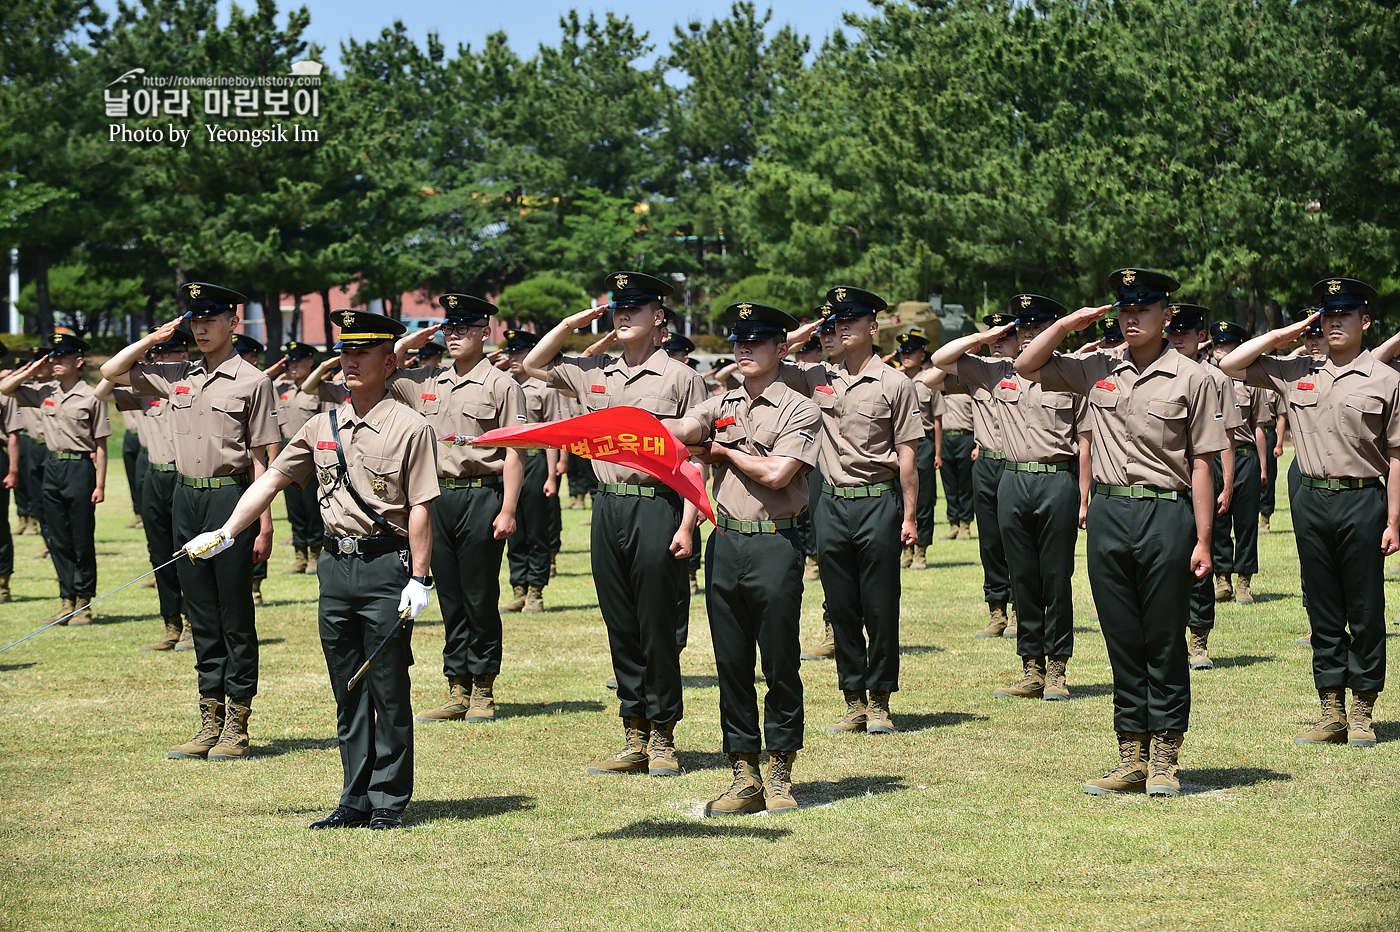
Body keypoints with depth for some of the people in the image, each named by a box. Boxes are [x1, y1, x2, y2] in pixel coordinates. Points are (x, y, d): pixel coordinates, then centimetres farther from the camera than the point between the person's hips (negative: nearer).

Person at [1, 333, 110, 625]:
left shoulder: (91, 397, -7)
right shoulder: (45, 393, 8)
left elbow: (100, 445, -6)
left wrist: (100, 484, -9)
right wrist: (32, 369, 1)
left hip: (80, 467, -6)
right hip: (53, 467, 6)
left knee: (82, 540, 1)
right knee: (59, 540, 9)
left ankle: (84, 602, 7)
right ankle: (67, 599, 15)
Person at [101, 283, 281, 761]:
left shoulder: (252, 381, -5)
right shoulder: (176, 376, 11)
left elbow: (262, 458, -7)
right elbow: (111, 372, 19)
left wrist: (264, 524, -11)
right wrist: (153, 339, 7)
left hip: (230, 498, -6)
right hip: (186, 499, 6)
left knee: (236, 618, 0)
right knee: (201, 616, 10)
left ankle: (237, 728, 5)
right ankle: (209, 722, 16)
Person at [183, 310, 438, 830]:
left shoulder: (410, 428, -4)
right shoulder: (322, 428, 12)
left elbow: (420, 508, -8)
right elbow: (271, 480, 14)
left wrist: (418, 580, -13)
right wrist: (224, 534, 7)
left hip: (387, 567, -6)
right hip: (336, 567, 6)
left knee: (388, 691, -1)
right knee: (347, 692, 9)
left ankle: (389, 802, 6)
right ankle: (356, 801, 15)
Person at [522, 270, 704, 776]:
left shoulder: (681, 378, -3)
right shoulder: (595, 373, 12)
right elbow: (533, 366, 23)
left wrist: (686, 526, -13)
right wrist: (571, 324, 11)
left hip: (657, 507, -5)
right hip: (608, 507, 5)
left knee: (657, 628, -1)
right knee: (621, 629, 8)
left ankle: (663, 738, 8)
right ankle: (634, 738, 15)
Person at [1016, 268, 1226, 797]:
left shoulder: (1190, 378, -1)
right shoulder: (1097, 370, 9)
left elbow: (1201, 463, -2)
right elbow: (1027, 366, 15)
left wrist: (1202, 540, -6)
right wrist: (1067, 324, 1)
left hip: (1165, 515, -4)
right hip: (1108, 513, 4)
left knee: (1165, 642, 1)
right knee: (1122, 640, 8)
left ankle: (1165, 759, 8)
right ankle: (1132, 757, 14)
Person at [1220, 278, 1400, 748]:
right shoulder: (1297, 373, 9)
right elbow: (1230, 365, 11)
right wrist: (1282, 335, 5)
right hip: (1312, 500, 4)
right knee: (1323, 612, 8)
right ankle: (1331, 713, 14)